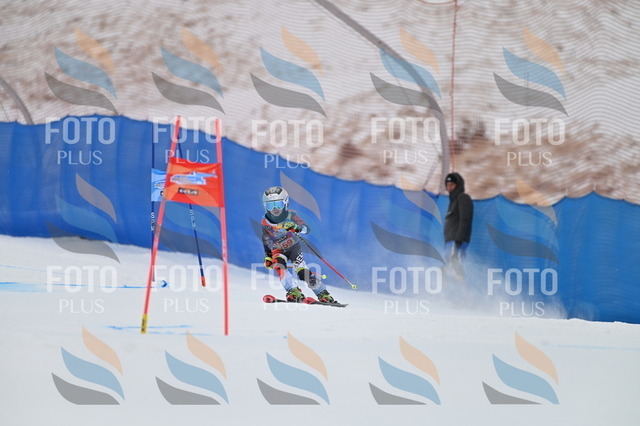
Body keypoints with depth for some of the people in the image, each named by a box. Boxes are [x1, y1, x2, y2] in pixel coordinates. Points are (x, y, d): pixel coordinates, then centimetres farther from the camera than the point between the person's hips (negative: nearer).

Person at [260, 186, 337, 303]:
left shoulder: (291, 215, -21)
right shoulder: (266, 223, -15)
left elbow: (306, 229, -33)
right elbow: (265, 239, 5)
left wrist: (297, 227, -54)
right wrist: (267, 256, 4)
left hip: (294, 248, -1)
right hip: (278, 251, 1)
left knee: (302, 272, -16)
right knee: (278, 266, -30)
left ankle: (323, 294, -4)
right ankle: (293, 291, -34)